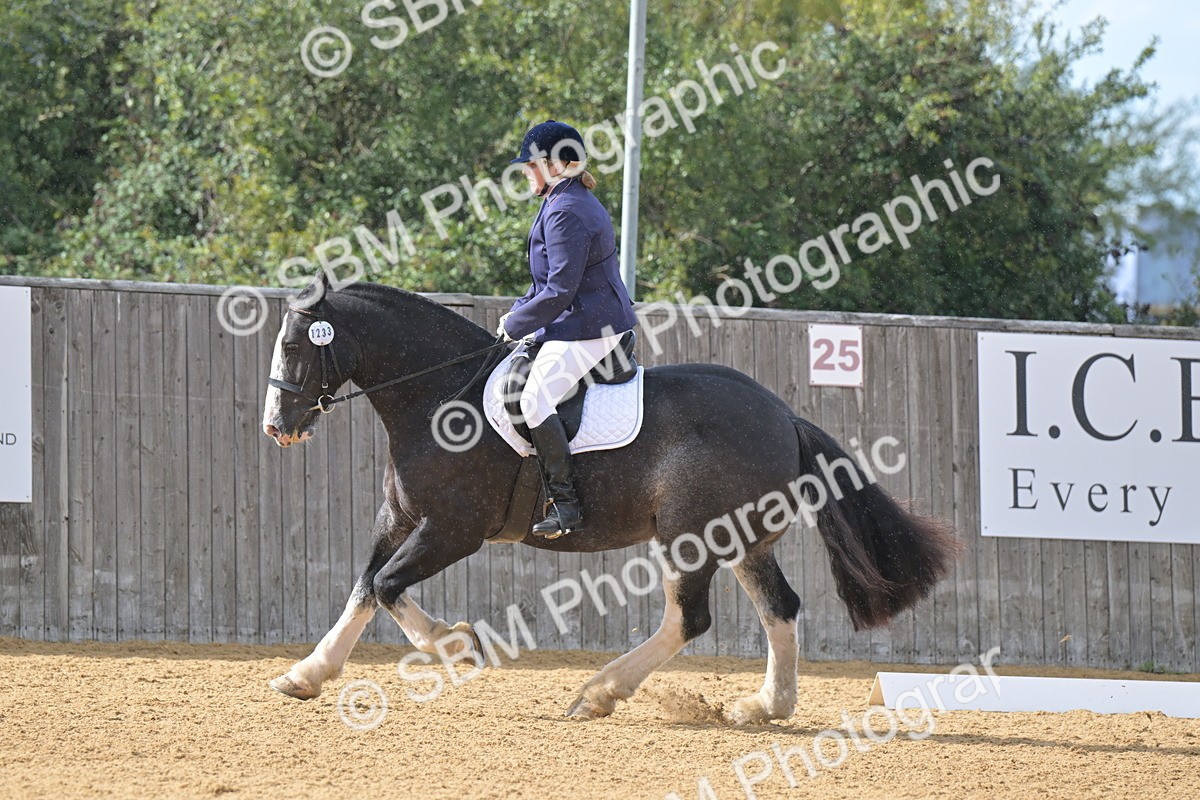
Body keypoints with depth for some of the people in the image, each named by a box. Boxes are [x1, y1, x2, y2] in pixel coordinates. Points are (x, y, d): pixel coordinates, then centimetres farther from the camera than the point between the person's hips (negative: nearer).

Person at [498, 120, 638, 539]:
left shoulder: (566, 213, -19)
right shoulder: (577, 202, 15)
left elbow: (560, 291, -22)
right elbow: (549, 280, 24)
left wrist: (516, 325, -11)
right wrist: (517, 312, 12)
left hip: (585, 330, -12)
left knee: (535, 401, -18)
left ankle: (566, 504, -20)